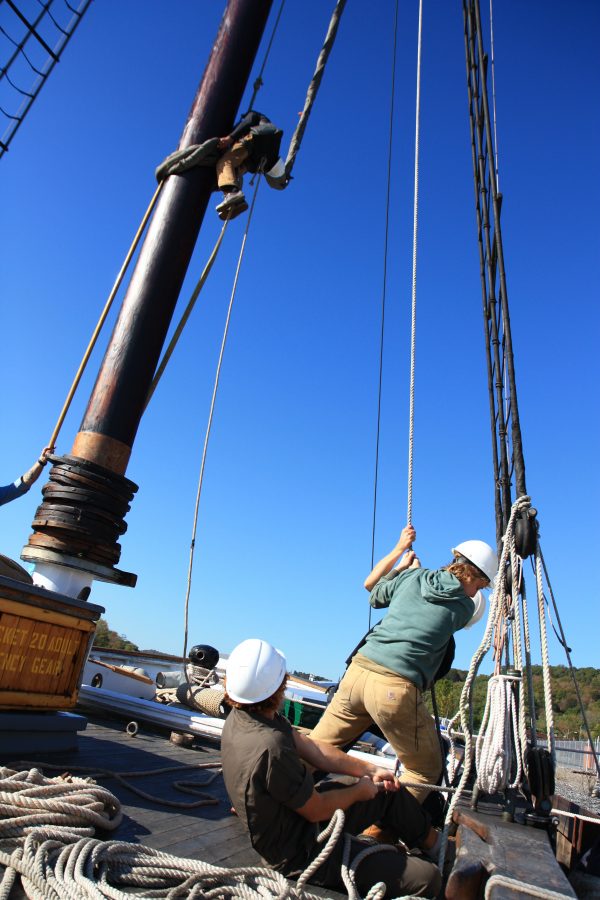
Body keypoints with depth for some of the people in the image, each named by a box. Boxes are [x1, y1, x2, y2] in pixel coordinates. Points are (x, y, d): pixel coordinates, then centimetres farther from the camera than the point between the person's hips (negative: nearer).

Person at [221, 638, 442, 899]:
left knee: (390, 790, 20)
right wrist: (358, 791, -4)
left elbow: (311, 748, 0)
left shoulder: (241, 716, -10)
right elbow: (317, 810, -23)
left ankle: (435, 842, 42)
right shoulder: (270, 748, -39)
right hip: (303, 855, -9)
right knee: (427, 879, -8)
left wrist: (369, 770, 4)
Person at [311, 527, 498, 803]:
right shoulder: (464, 608, 4)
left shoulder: (413, 577, 11)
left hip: (358, 670, 4)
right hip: (396, 688, -4)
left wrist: (400, 550, 37)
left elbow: (371, 586, 29)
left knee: (314, 749, 18)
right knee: (426, 771, 19)